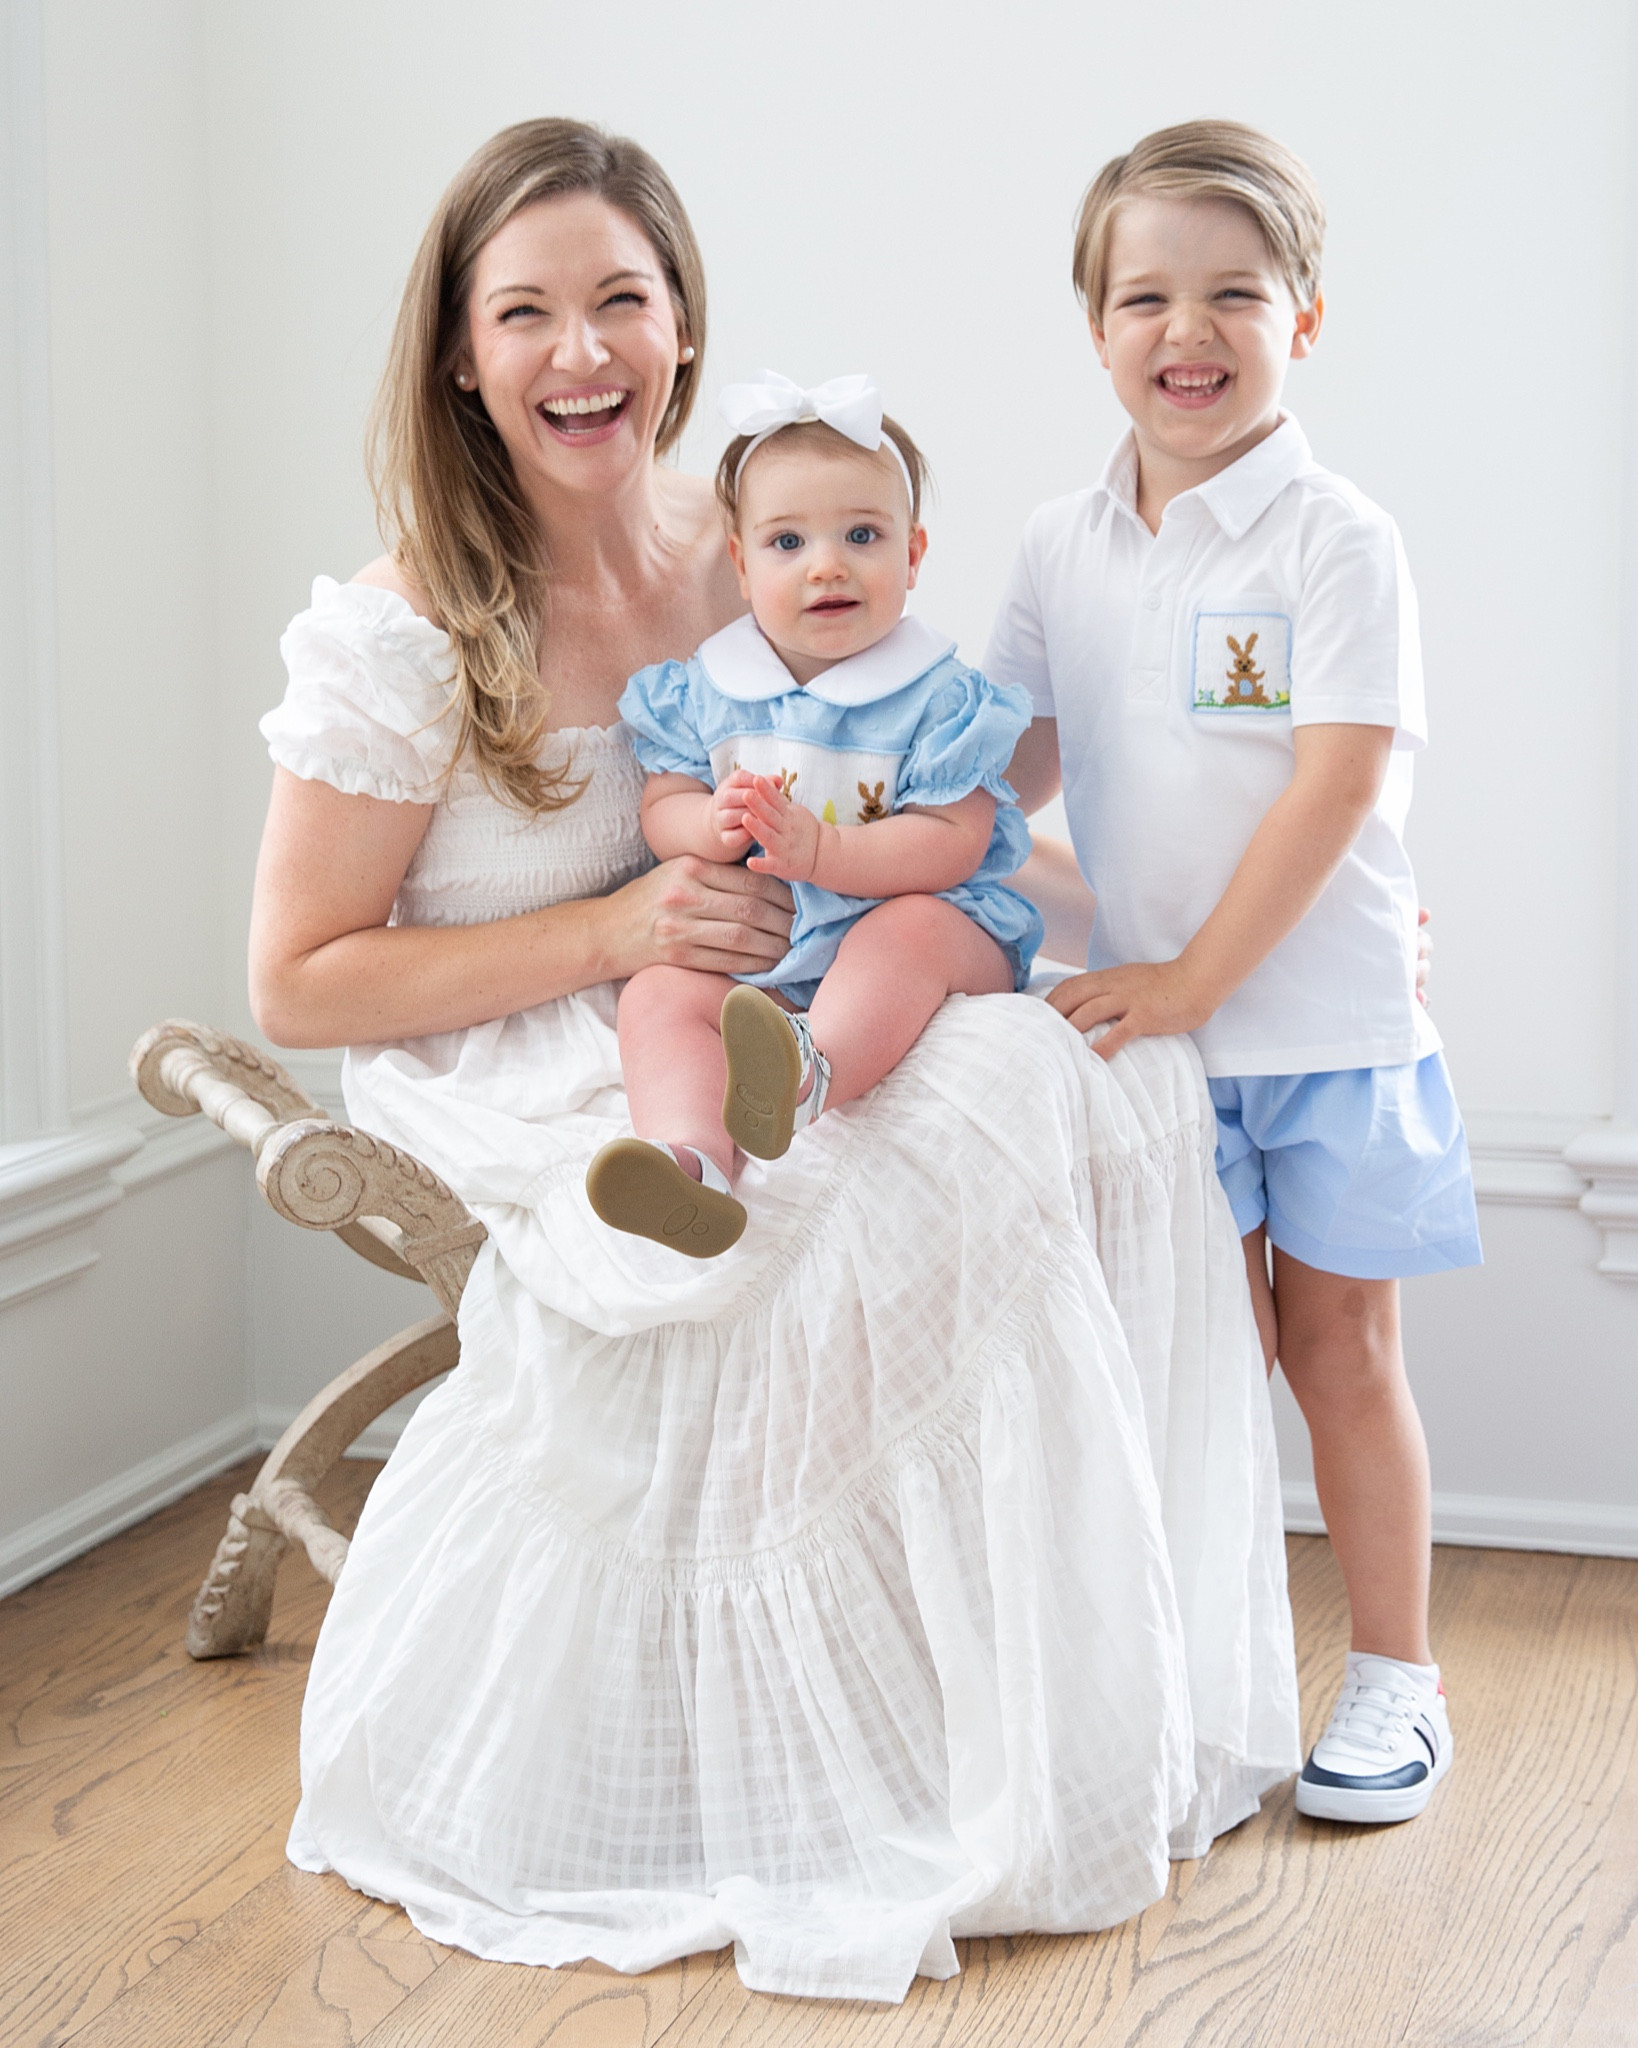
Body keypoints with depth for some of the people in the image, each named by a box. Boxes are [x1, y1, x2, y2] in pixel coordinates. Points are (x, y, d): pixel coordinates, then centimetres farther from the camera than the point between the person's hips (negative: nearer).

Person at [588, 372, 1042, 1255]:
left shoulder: (941, 700, -6)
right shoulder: (703, 690, 6)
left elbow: (951, 845, -15)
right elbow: (660, 806, 6)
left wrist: (820, 849, -28)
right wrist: (712, 826, -19)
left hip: (929, 916, -3)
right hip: (749, 951, 4)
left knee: (911, 929, -35)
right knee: (657, 996, -21)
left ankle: (811, 1075, -60)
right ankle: (691, 1154, -48)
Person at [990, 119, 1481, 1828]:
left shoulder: (1332, 539, -11)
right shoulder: (1064, 548, 5)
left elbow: (1339, 780, -18)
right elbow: (1015, 760, 12)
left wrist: (1195, 977, -19)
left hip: (1326, 1018, -4)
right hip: (1152, 1022, 4)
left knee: (1337, 1345, 6)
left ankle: (1395, 1676, 20)